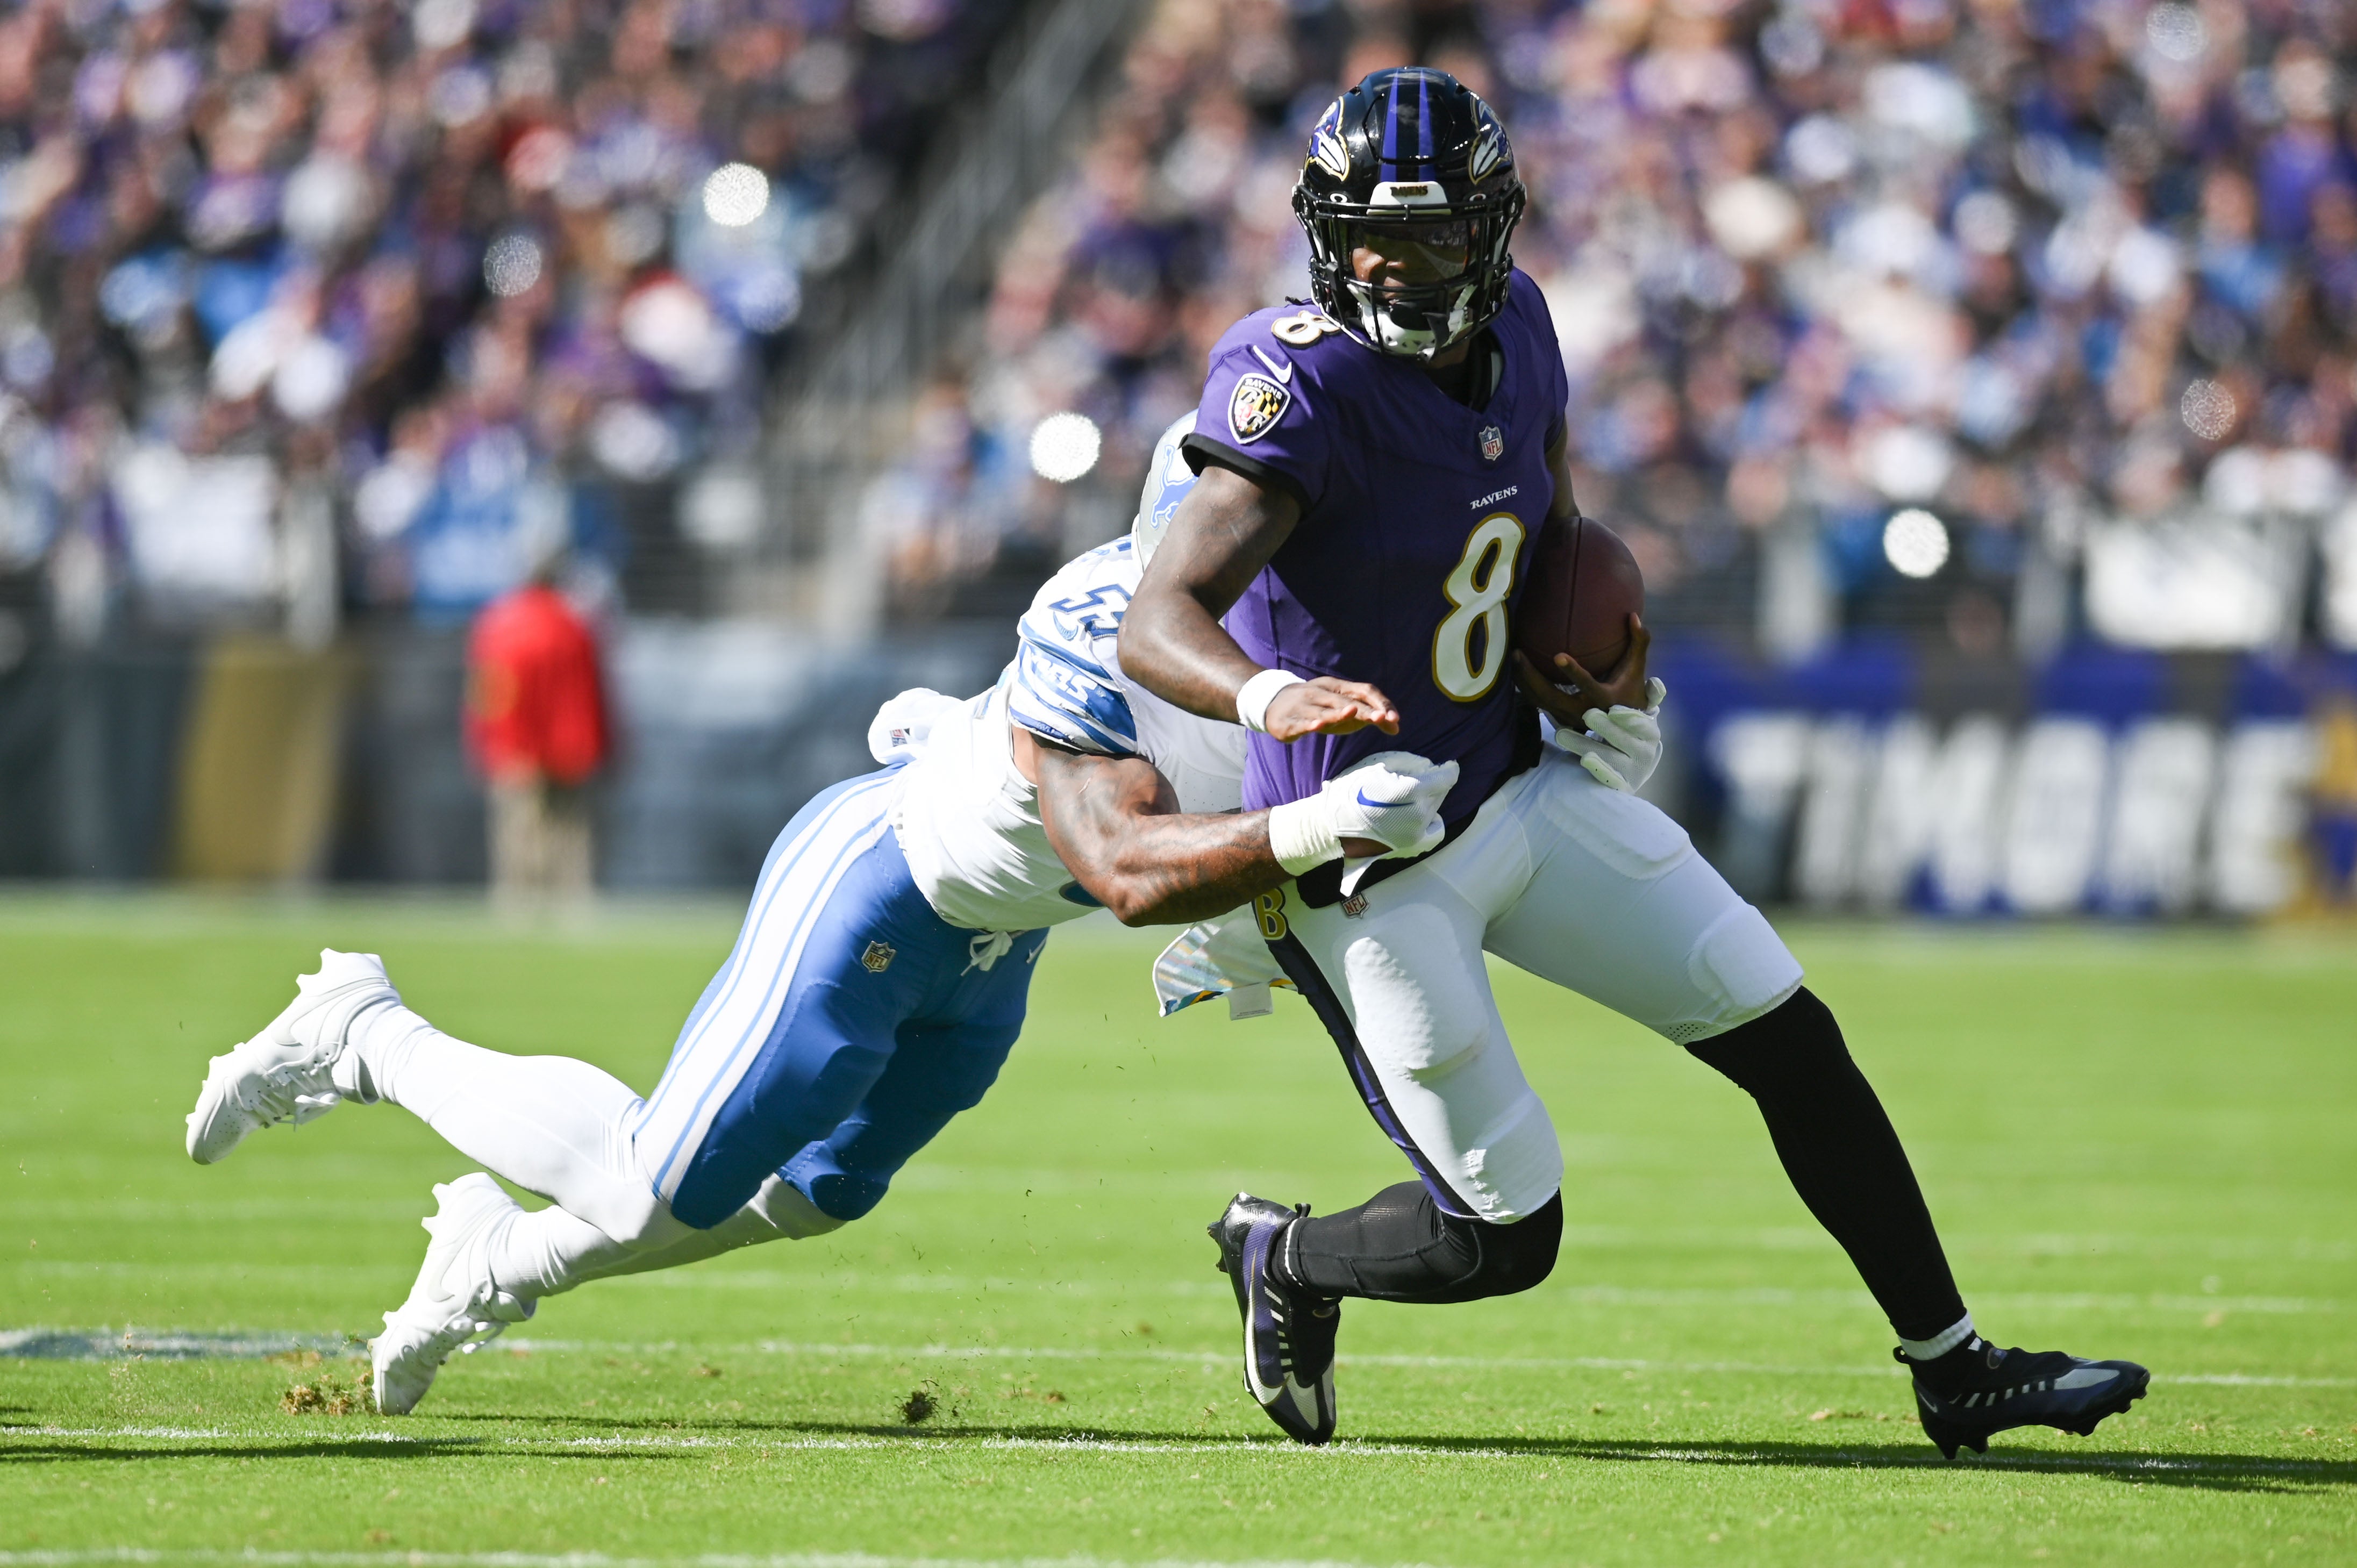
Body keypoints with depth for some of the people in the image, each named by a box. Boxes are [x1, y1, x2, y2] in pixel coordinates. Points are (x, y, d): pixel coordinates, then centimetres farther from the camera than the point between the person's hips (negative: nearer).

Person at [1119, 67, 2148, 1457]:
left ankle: (1954, 1370, 21)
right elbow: (1160, 624, -33)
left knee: (1791, 1041, 7)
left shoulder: (1513, 328, -1)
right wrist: (1268, 693, -54)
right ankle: (1285, 1260, 29)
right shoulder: (1303, 385, -24)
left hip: (1522, 792, 7)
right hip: (1374, 865, -7)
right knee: (1506, 1239, -2)